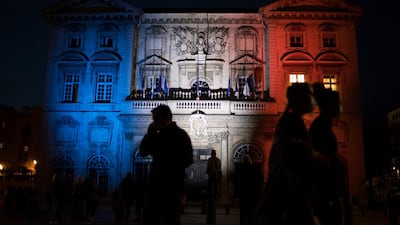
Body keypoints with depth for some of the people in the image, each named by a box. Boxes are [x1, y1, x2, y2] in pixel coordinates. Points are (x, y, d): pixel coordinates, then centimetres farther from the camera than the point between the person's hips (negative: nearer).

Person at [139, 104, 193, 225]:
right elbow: (142, 152, 12)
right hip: (155, 182, 7)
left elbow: (188, 159, -13)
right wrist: (150, 133, 1)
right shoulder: (158, 135, 13)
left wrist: (171, 171, -9)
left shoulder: (180, 135, -7)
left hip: (172, 184, -7)